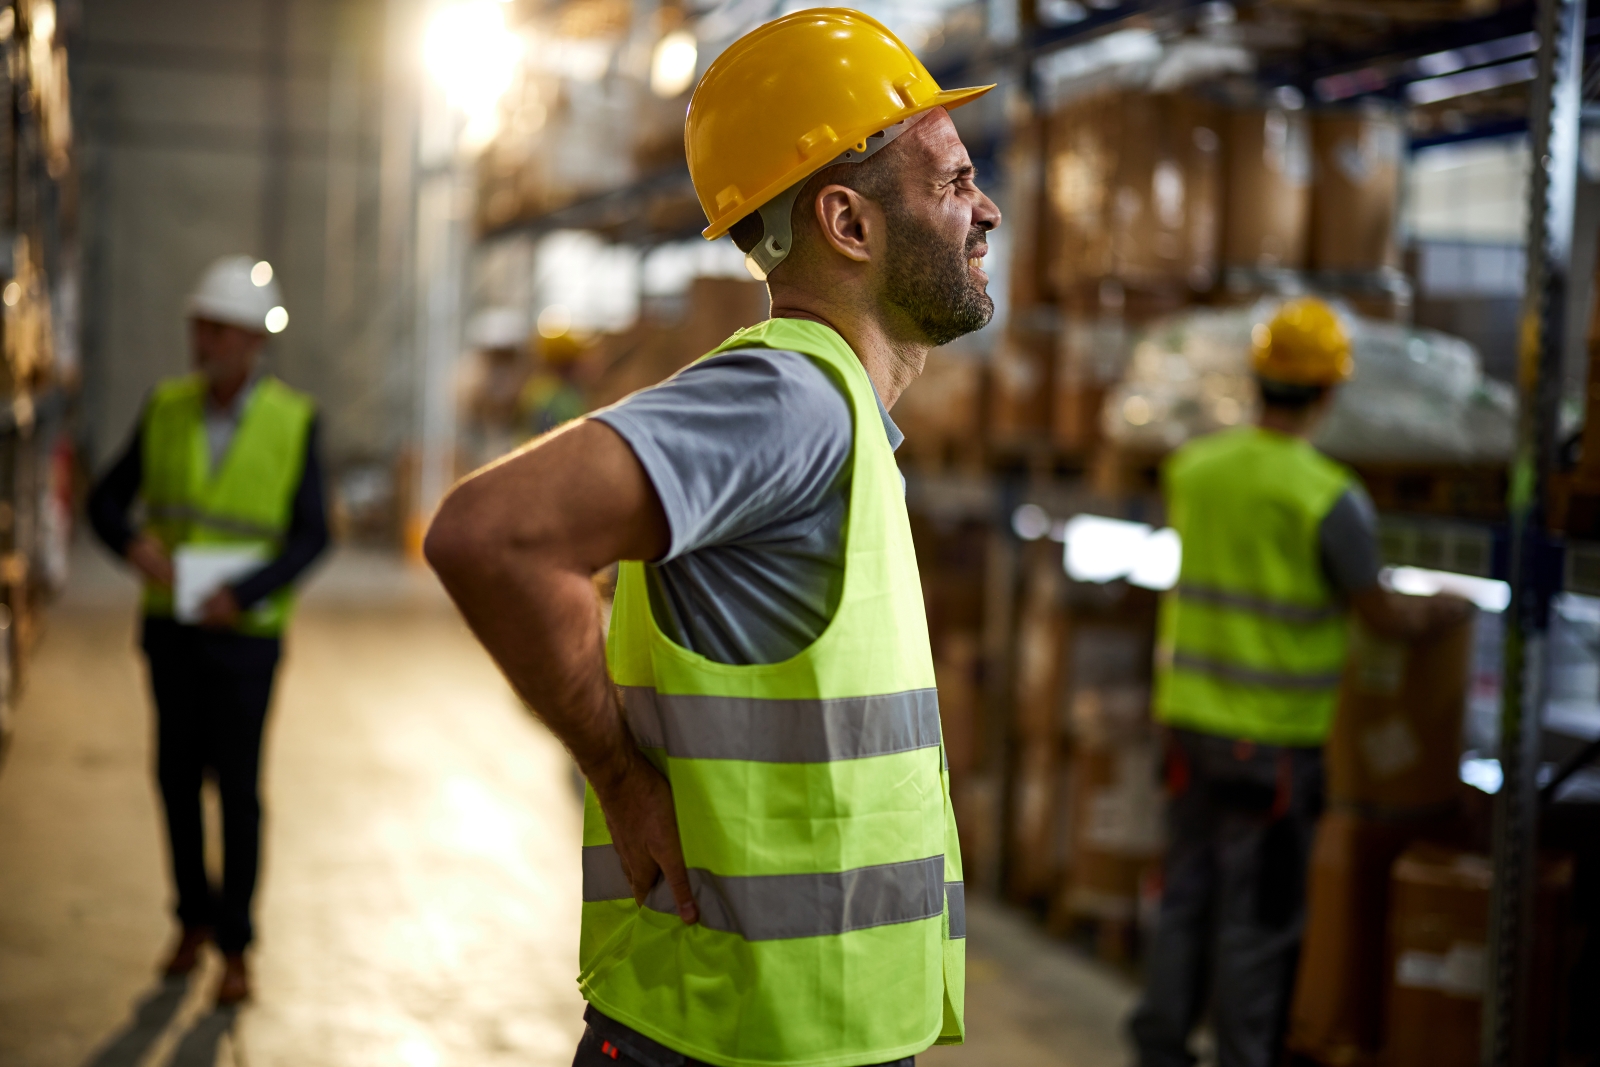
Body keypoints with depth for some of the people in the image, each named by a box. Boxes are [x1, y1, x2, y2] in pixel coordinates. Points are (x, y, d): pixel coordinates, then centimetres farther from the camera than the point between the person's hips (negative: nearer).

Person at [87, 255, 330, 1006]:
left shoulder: (293, 422, -12)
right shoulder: (167, 408, -3)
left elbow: (310, 538, -14)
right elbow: (107, 501, -2)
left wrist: (238, 597, -28)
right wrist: (134, 544, -25)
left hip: (246, 631, -3)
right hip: (171, 626, 3)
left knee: (237, 786, -2)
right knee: (177, 773, 9)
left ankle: (235, 948, 11)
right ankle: (195, 920, 29)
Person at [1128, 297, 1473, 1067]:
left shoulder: (1192, 468, 2)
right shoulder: (1329, 498, -16)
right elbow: (1384, 618, -9)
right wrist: (1442, 613, 12)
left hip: (1191, 716, 6)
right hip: (1273, 737, -6)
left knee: (1187, 895, 16)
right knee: (1259, 915, 4)